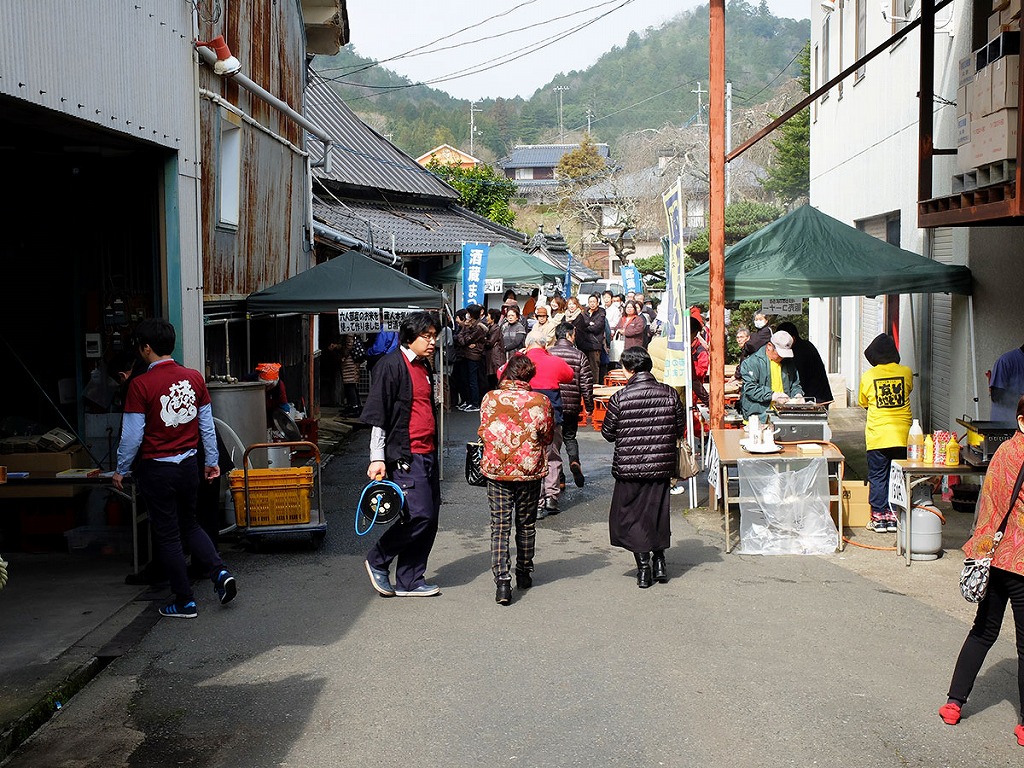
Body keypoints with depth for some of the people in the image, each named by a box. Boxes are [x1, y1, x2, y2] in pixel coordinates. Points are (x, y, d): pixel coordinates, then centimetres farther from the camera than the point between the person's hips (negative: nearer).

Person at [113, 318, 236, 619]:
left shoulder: (141, 385, -16)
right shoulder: (194, 378, -1)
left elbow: (132, 435, -13)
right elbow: (207, 425, 6)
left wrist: (121, 470, 1)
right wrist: (211, 461, 18)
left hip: (157, 470, -5)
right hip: (189, 465, 5)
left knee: (167, 535, 7)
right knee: (189, 525, 23)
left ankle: (185, 602, 13)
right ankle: (220, 571, 4)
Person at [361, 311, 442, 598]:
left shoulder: (424, 366, 17)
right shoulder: (392, 365, -9)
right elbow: (378, 415, -13)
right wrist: (377, 457, -17)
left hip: (427, 453, 9)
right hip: (405, 455, -9)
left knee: (429, 519, 8)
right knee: (420, 514, -14)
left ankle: (410, 581, 16)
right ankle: (378, 561, 6)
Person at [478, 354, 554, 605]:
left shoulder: (490, 399, -8)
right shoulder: (541, 402, -9)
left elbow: (483, 432, 5)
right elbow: (548, 436, 3)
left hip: (496, 470, 0)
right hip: (529, 471, 1)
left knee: (499, 527, 3)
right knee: (526, 525, 17)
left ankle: (501, 581, -7)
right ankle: (524, 574, 30)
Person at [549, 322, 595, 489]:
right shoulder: (579, 356, -3)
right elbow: (586, 384, -2)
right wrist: (589, 405, 8)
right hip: (572, 406, 0)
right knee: (570, 436, 19)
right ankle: (574, 461, -9)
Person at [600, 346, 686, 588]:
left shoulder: (620, 397, -13)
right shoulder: (669, 394, -4)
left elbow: (608, 433, -5)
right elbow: (680, 428, 4)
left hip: (629, 466, -3)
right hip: (662, 465, 3)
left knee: (630, 514, 9)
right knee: (658, 511, 18)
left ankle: (643, 565, 4)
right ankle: (659, 561, 22)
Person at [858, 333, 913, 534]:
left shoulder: (868, 376, -5)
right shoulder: (906, 372, -1)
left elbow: (862, 402, 9)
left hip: (877, 435, -2)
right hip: (902, 435, 2)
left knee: (877, 476, 7)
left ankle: (879, 517, 9)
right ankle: (895, 517, 13)